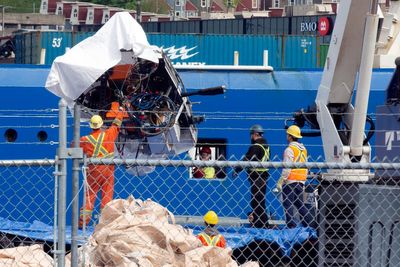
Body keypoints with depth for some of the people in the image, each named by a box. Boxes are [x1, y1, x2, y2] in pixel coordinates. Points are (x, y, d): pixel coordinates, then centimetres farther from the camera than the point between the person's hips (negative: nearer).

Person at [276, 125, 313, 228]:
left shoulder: (290, 149, -12)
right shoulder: (303, 149, 14)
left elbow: (287, 168, -17)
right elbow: (306, 167, 18)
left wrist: (280, 181, -14)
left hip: (290, 181, -8)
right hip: (301, 181, 8)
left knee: (288, 204, -4)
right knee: (299, 203, 14)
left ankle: (291, 226, -8)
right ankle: (310, 223, 8)